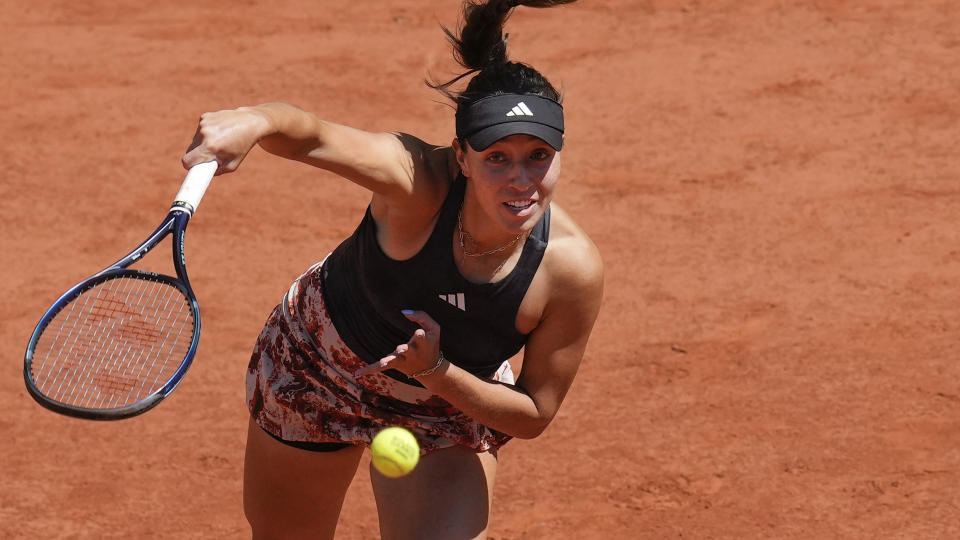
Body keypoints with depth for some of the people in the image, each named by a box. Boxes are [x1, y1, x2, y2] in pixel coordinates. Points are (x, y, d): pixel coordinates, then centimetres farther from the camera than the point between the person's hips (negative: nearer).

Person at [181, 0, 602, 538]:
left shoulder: (574, 270, -31)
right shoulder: (419, 181, -36)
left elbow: (534, 415, -20)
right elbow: (313, 136, -53)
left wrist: (436, 372, -35)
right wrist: (253, 121, -75)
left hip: (454, 398, 0)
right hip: (317, 367, 0)